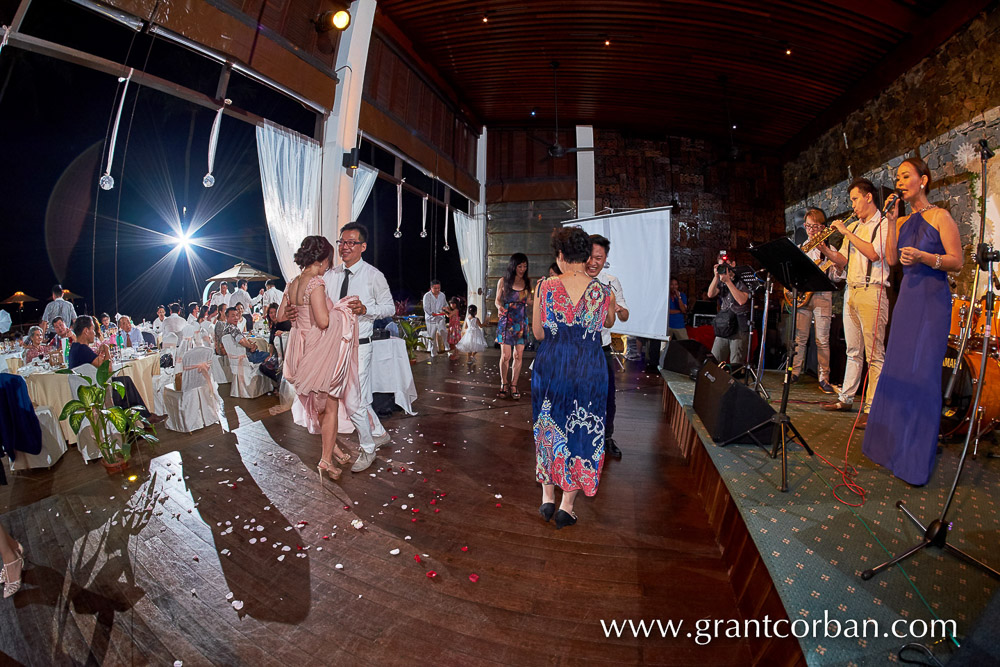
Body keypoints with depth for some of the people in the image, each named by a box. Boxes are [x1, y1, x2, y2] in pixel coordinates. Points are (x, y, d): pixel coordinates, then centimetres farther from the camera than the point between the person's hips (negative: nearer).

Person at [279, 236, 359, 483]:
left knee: (319, 403, 22)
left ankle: (332, 446, 39)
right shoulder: (315, 283, -20)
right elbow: (324, 321, -28)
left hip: (301, 348, 8)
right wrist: (338, 309, -12)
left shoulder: (293, 283, 5)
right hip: (319, 350, -8)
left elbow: (281, 315, 13)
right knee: (330, 406, 7)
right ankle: (326, 460, 16)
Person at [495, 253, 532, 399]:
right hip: (506, 321, -3)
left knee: (518, 355, 3)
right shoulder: (503, 281, 1)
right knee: (505, 355, -4)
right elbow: (498, 300, 6)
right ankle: (504, 385, 13)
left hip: (521, 322, 3)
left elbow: (528, 301, 16)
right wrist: (499, 307, -16)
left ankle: (514, 386, 14)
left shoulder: (527, 282, 9)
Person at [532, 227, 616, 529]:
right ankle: (567, 506, 22)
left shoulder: (546, 287, -9)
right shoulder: (603, 292, -6)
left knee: (548, 429, 18)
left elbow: (538, 333, -2)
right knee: (582, 433, 13)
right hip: (589, 370, 0)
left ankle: (547, 497, 28)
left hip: (550, 366, 0)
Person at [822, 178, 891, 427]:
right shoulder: (853, 227, 19)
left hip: (871, 292, -7)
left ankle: (871, 409, -5)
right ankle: (846, 398, 19)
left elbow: (874, 254, -18)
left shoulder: (884, 225, -2)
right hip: (851, 292, 7)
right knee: (853, 351, 12)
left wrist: (847, 233, -12)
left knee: (874, 353, -7)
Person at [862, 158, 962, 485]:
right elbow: (891, 259, 3)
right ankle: (893, 442, 19)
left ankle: (918, 458, 2)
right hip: (907, 298, 6)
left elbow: (957, 261, -7)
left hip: (933, 301, -6)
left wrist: (924, 257, -24)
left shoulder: (940, 216, -3)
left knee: (923, 375, -7)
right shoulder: (904, 221, 15)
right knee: (897, 369, 7)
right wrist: (891, 222, 1)